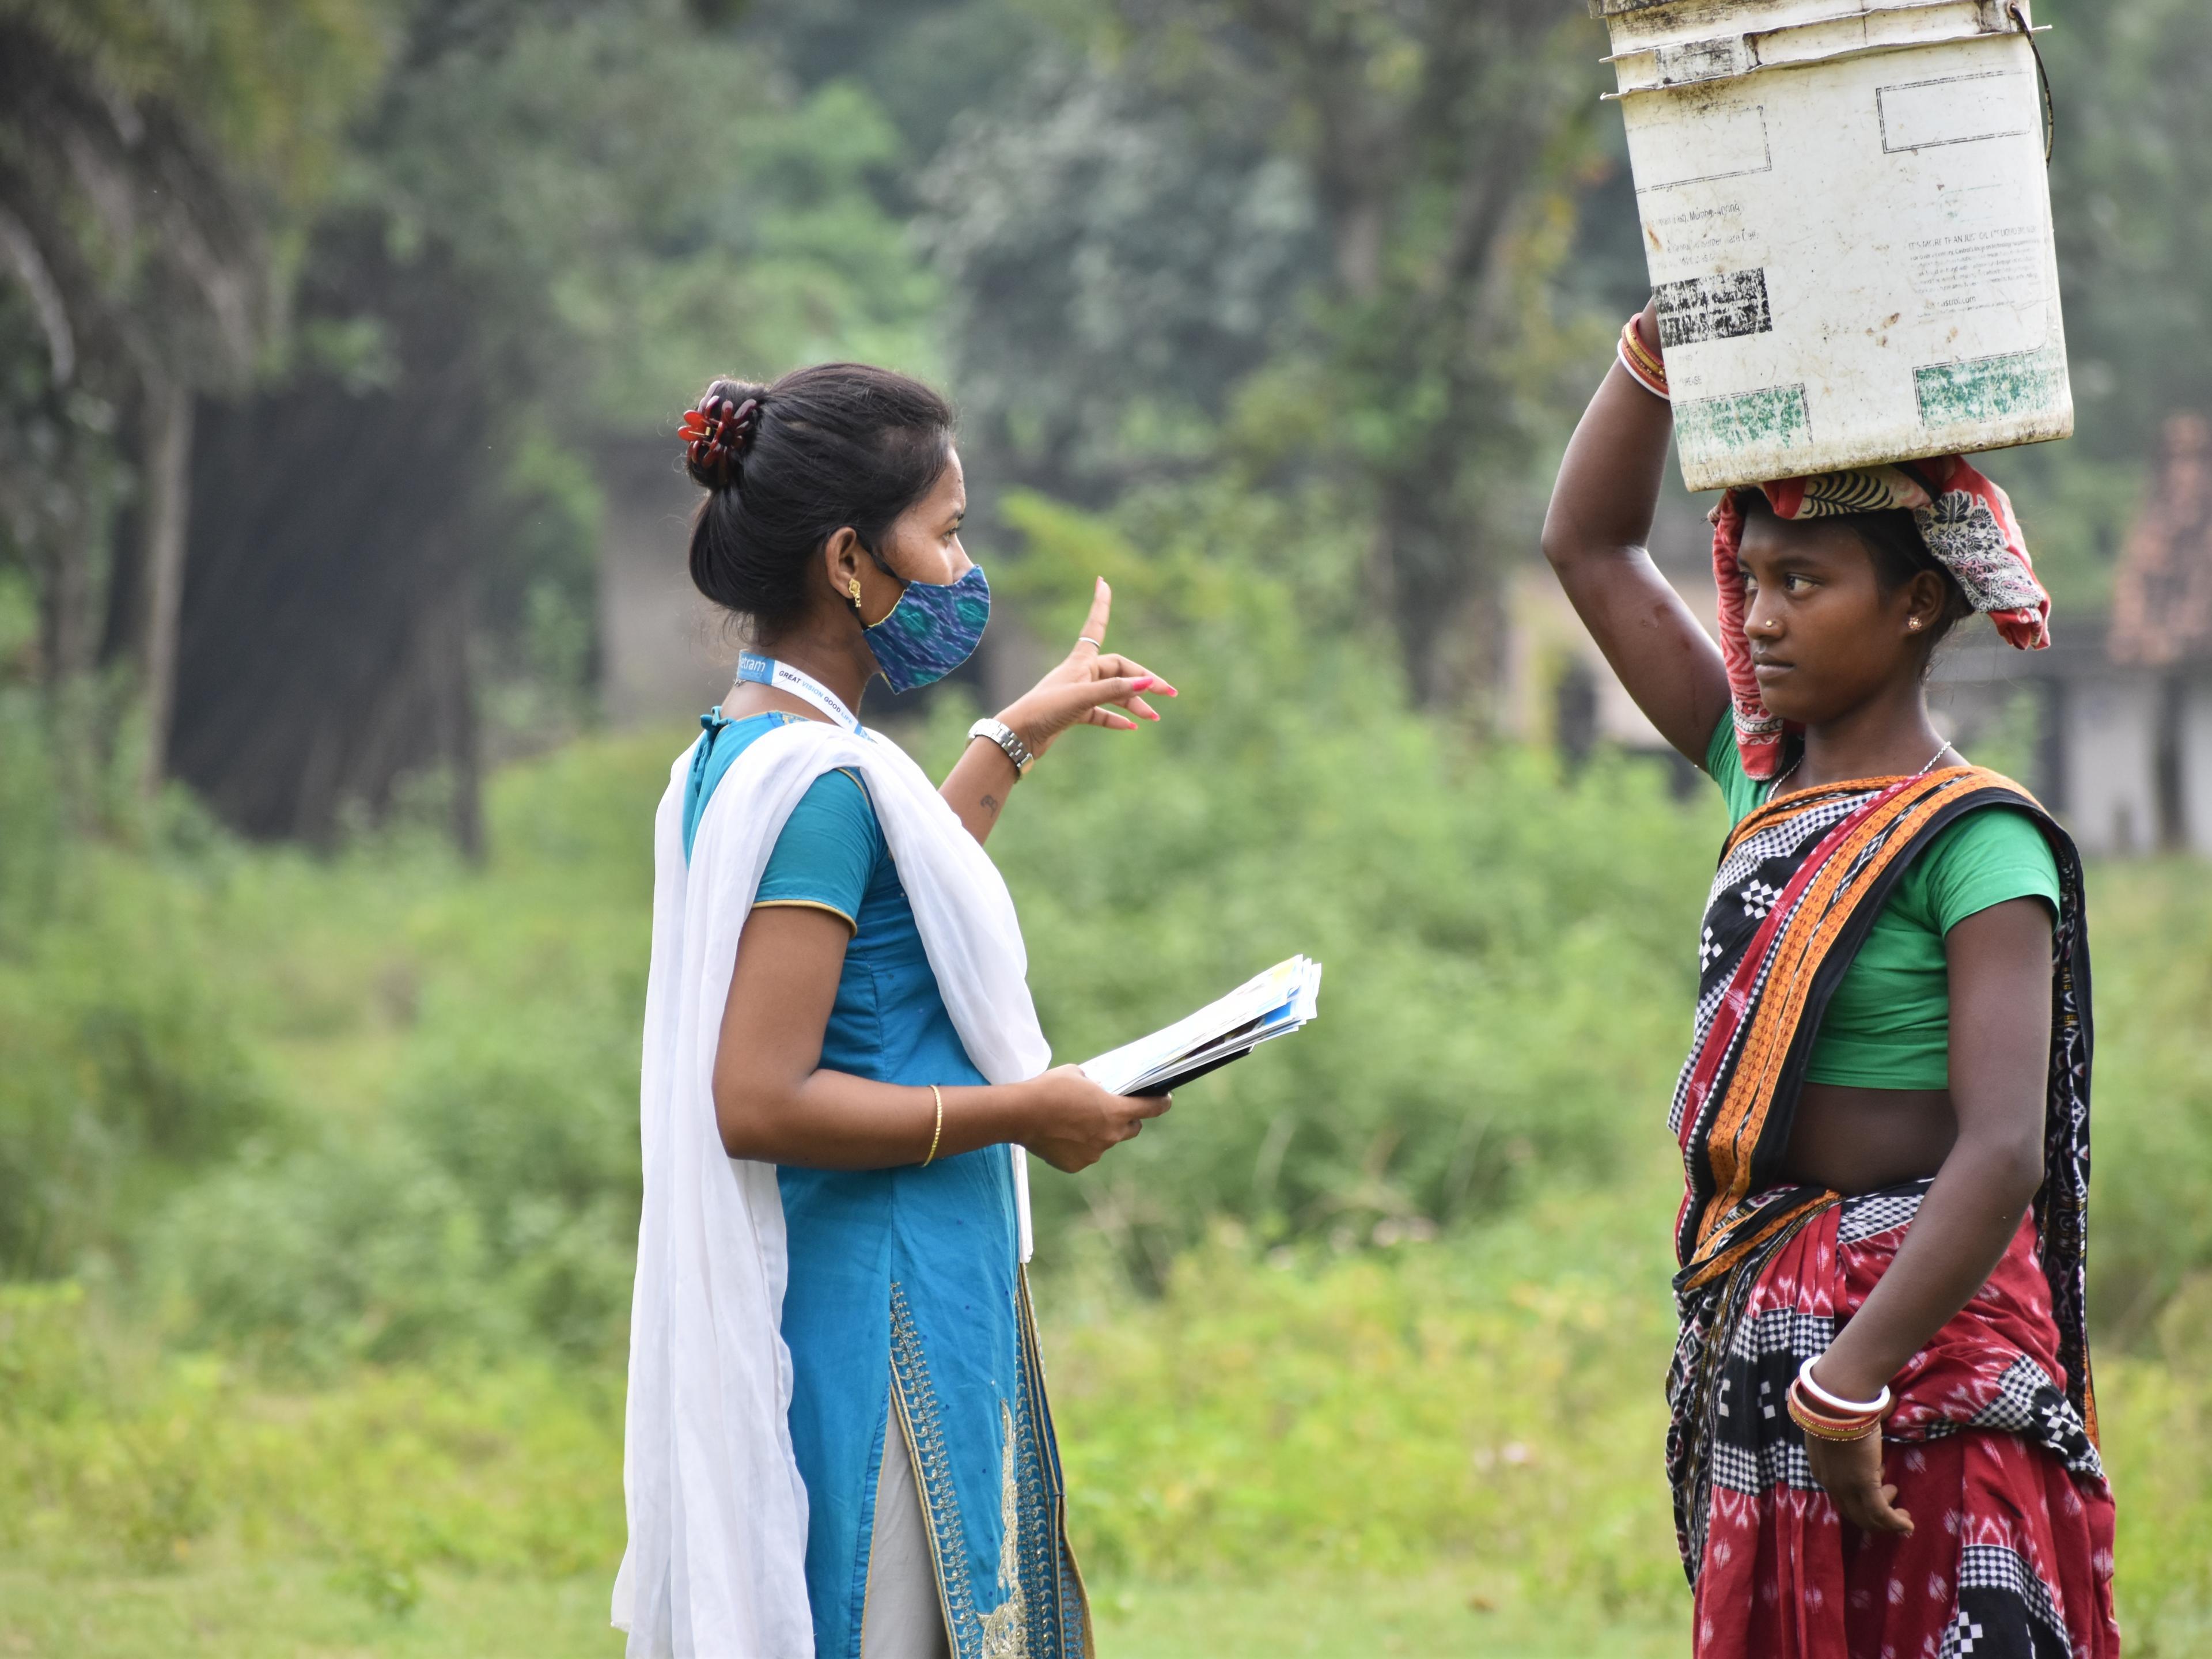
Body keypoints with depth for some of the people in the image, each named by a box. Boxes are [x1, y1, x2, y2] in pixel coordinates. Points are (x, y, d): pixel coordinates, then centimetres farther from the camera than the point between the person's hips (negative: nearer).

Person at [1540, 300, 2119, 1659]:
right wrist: (1668, 341, 7)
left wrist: (1847, 1387, -27)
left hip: (1923, 1343, -8)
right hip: (1751, 1330, 8)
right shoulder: (1768, 782, 9)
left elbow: (2003, 1157, -22)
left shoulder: (1975, 842, -13)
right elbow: (1591, 544, 18)